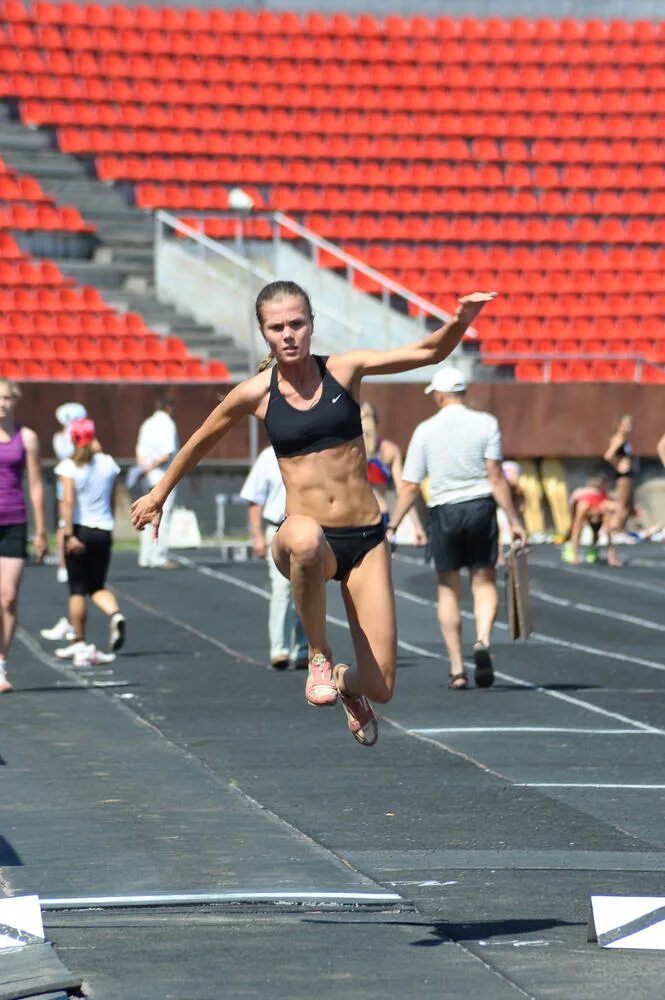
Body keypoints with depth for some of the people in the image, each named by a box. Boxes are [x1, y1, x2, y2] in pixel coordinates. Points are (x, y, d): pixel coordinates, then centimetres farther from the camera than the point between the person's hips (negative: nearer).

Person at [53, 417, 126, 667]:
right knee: (97, 586, 14)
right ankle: (115, 614, -16)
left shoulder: (69, 467, -9)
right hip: (103, 531, 3)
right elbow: (112, 501, 10)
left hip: (79, 530, -3)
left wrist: (69, 534, -19)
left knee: (77, 589, 5)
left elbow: (68, 501, -17)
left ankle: (79, 644, 7)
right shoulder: (108, 463, 3)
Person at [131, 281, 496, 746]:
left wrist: (461, 322, -25)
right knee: (306, 539, -44)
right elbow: (200, 442, 16)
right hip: (308, 537, -1)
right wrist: (159, 495, 27)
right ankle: (319, 656, -19)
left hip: (366, 538, 1)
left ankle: (347, 683, 37)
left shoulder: (344, 370, 0)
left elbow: (429, 352, -5)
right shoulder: (256, 393, 0)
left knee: (380, 687, -4)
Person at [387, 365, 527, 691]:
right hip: (481, 506, 0)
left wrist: (391, 527, 9)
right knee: (484, 582, 9)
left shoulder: (425, 431, 1)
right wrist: (514, 521, -5)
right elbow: (496, 477, -8)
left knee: (448, 590, 9)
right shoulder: (486, 423, -1)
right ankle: (482, 640, -20)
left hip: (443, 510, 0)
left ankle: (457, 670, 6)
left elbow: (410, 487, 0)